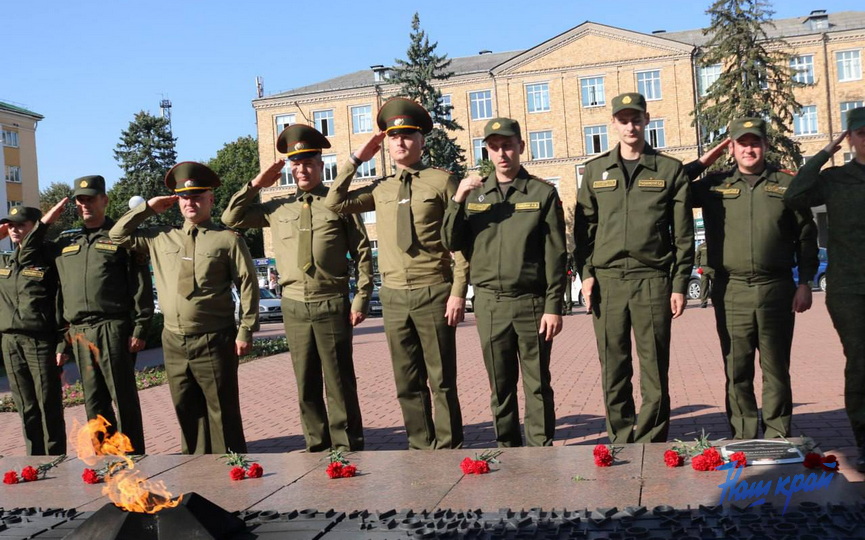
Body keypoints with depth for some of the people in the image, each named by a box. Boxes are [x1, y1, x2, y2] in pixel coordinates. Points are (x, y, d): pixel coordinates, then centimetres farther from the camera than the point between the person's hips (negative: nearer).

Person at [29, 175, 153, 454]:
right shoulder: (64, 242, 18)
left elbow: (141, 286, -3)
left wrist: (140, 328, -10)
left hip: (113, 330, -5)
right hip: (77, 333, 5)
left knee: (123, 397, -1)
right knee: (94, 401, 10)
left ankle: (133, 456, 7)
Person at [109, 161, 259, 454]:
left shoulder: (227, 239, -4)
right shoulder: (161, 237, 10)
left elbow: (247, 286, -5)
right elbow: (118, 235, 18)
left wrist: (245, 331, -9)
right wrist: (148, 208, 9)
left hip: (214, 341, -5)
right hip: (174, 341, 5)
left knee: (223, 412, 2)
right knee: (186, 411, 13)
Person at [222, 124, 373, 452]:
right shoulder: (279, 208, 12)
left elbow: (363, 253, 1)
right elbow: (231, 218, 17)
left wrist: (361, 299, -5)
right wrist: (256, 185, 8)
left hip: (331, 304, -4)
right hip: (294, 306, 4)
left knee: (339, 382, 1)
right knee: (306, 384, 9)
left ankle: (347, 448, 11)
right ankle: (317, 446, 20)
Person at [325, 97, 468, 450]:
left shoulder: (441, 181, 0)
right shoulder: (381, 189, 13)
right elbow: (334, 204, 10)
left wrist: (458, 292, -11)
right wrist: (356, 159, 8)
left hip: (433, 292, -4)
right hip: (394, 295, 5)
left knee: (441, 380, 3)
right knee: (407, 382, 10)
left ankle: (448, 449, 12)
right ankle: (420, 447, 20)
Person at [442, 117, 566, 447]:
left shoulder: (542, 193, 1)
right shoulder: (474, 194, 10)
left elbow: (556, 255, -2)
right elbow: (452, 243, 3)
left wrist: (554, 306, -8)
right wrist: (457, 200, -10)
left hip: (531, 302, -3)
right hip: (489, 303, 3)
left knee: (537, 384, 3)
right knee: (500, 385, 10)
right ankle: (507, 447, 21)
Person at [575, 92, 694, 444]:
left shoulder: (670, 170, 7)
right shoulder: (595, 170, 12)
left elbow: (683, 234, 5)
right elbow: (583, 227, 10)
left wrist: (679, 284, -1)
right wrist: (585, 273, -2)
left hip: (653, 280, -1)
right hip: (607, 280, 2)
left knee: (655, 372, 0)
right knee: (613, 373, 5)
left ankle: (651, 447, 10)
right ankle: (621, 444, 15)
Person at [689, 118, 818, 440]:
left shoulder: (787, 184, 7)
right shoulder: (714, 185, 8)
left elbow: (806, 236, 9)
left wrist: (805, 283, 2)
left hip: (776, 289, 0)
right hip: (731, 291, 0)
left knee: (776, 370, 6)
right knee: (737, 372, 4)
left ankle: (777, 440, 15)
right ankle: (743, 440, 14)